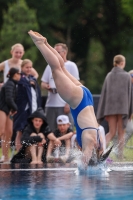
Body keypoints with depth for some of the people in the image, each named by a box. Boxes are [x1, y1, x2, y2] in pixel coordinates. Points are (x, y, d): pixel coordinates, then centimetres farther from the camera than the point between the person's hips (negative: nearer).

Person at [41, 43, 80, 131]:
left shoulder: (71, 66, 2)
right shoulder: (50, 66, 17)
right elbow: (43, 83, 21)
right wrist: (46, 86, -5)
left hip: (65, 105, -5)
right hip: (50, 104, 5)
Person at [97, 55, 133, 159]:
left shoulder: (109, 76, 6)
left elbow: (104, 93, 7)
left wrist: (104, 112, 11)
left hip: (110, 107, 3)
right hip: (122, 107, -3)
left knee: (111, 132, 8)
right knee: (121, 132, 4)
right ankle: (120, 156, 2)